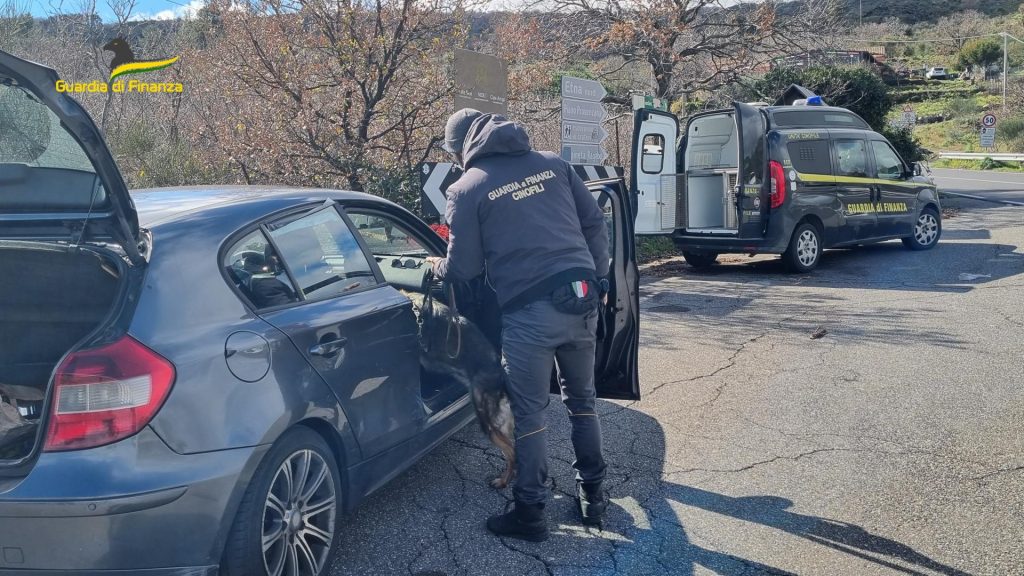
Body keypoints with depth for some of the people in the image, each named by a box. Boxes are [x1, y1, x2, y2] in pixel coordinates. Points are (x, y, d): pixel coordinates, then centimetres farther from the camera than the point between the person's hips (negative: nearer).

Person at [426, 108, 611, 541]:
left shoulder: (466, 188, 0)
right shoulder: (552, 164, 11)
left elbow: (464, 269, 2)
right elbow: (595, 223, 11)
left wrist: (437, 266, 24)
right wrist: (598, 278, 21)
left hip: (529, 313, -5)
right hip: (581, 298, 5)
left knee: (529, 414, 6)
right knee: (582, 400, 19)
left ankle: (530, 512, 15)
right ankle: (591, 494, 29)